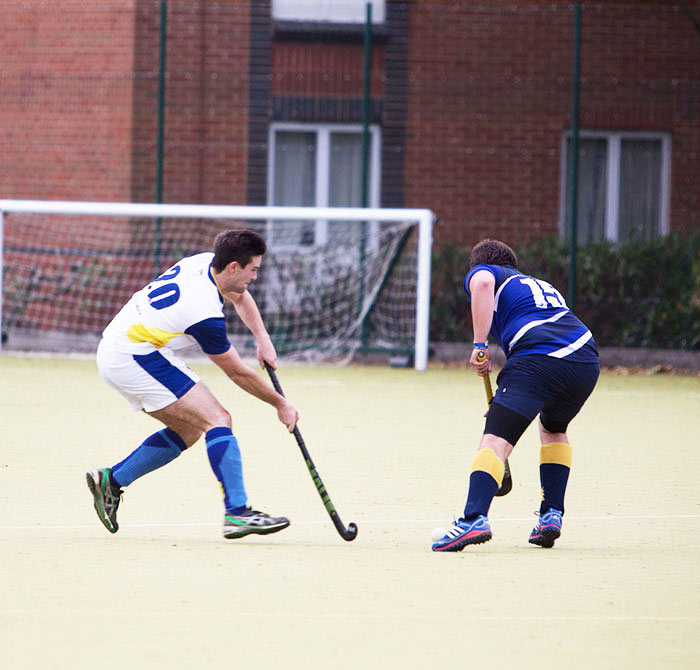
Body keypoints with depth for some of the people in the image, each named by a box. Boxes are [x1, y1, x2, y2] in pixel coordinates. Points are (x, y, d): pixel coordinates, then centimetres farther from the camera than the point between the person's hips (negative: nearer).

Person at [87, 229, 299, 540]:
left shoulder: (205, 261, 2)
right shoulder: (205, 313, -23)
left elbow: (240, 297, 25)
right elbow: (238, 373, -10)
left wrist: (263, 339, 11)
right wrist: (281, 404, 2)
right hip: (136, 358, -10)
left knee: (189, 430, 15)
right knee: (217, 419, -15)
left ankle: (110, 480, 16)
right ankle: (237, 512, -23)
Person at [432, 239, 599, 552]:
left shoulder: (480, 272, 21)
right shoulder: (540, 284, 39)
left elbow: (483, 283, -8)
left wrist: (479, 344, -6)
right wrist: (505, 402, 43)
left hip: (537, 357, -6)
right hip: (586, 359, 6)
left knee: (495, 439, -14)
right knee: (553, 429, 32)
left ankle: (474, 517, -34)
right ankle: (551, 516, 25)